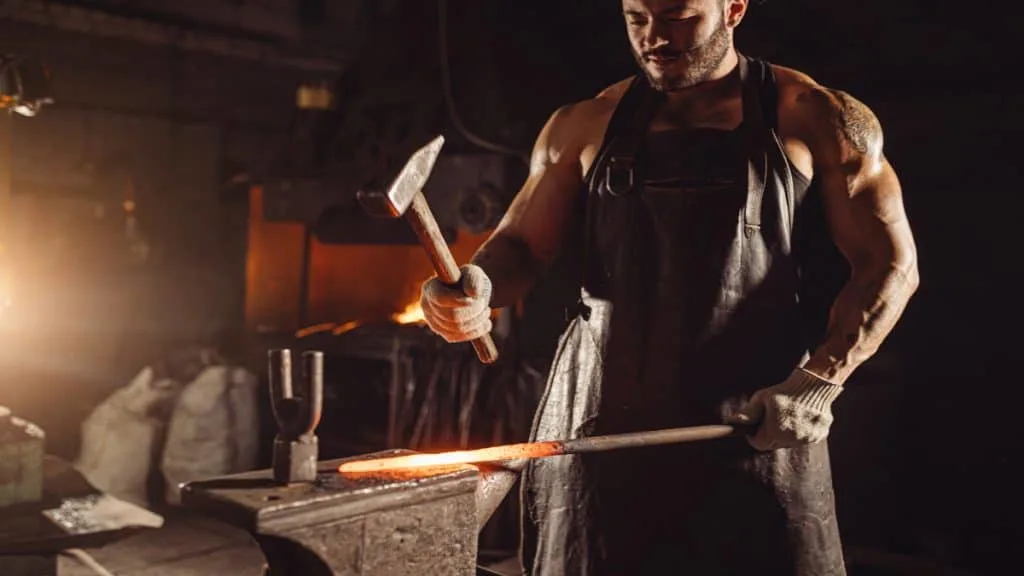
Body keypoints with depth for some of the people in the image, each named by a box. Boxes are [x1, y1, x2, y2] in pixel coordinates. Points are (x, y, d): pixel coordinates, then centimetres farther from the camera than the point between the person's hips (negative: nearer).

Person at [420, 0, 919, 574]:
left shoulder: (813, 120, 2)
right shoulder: (586, 128, 9)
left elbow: (889, 264, 0)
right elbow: (521, 246, 13)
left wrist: (818, 382, -14)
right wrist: (476, 286, -11)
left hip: (757, 434, -2)